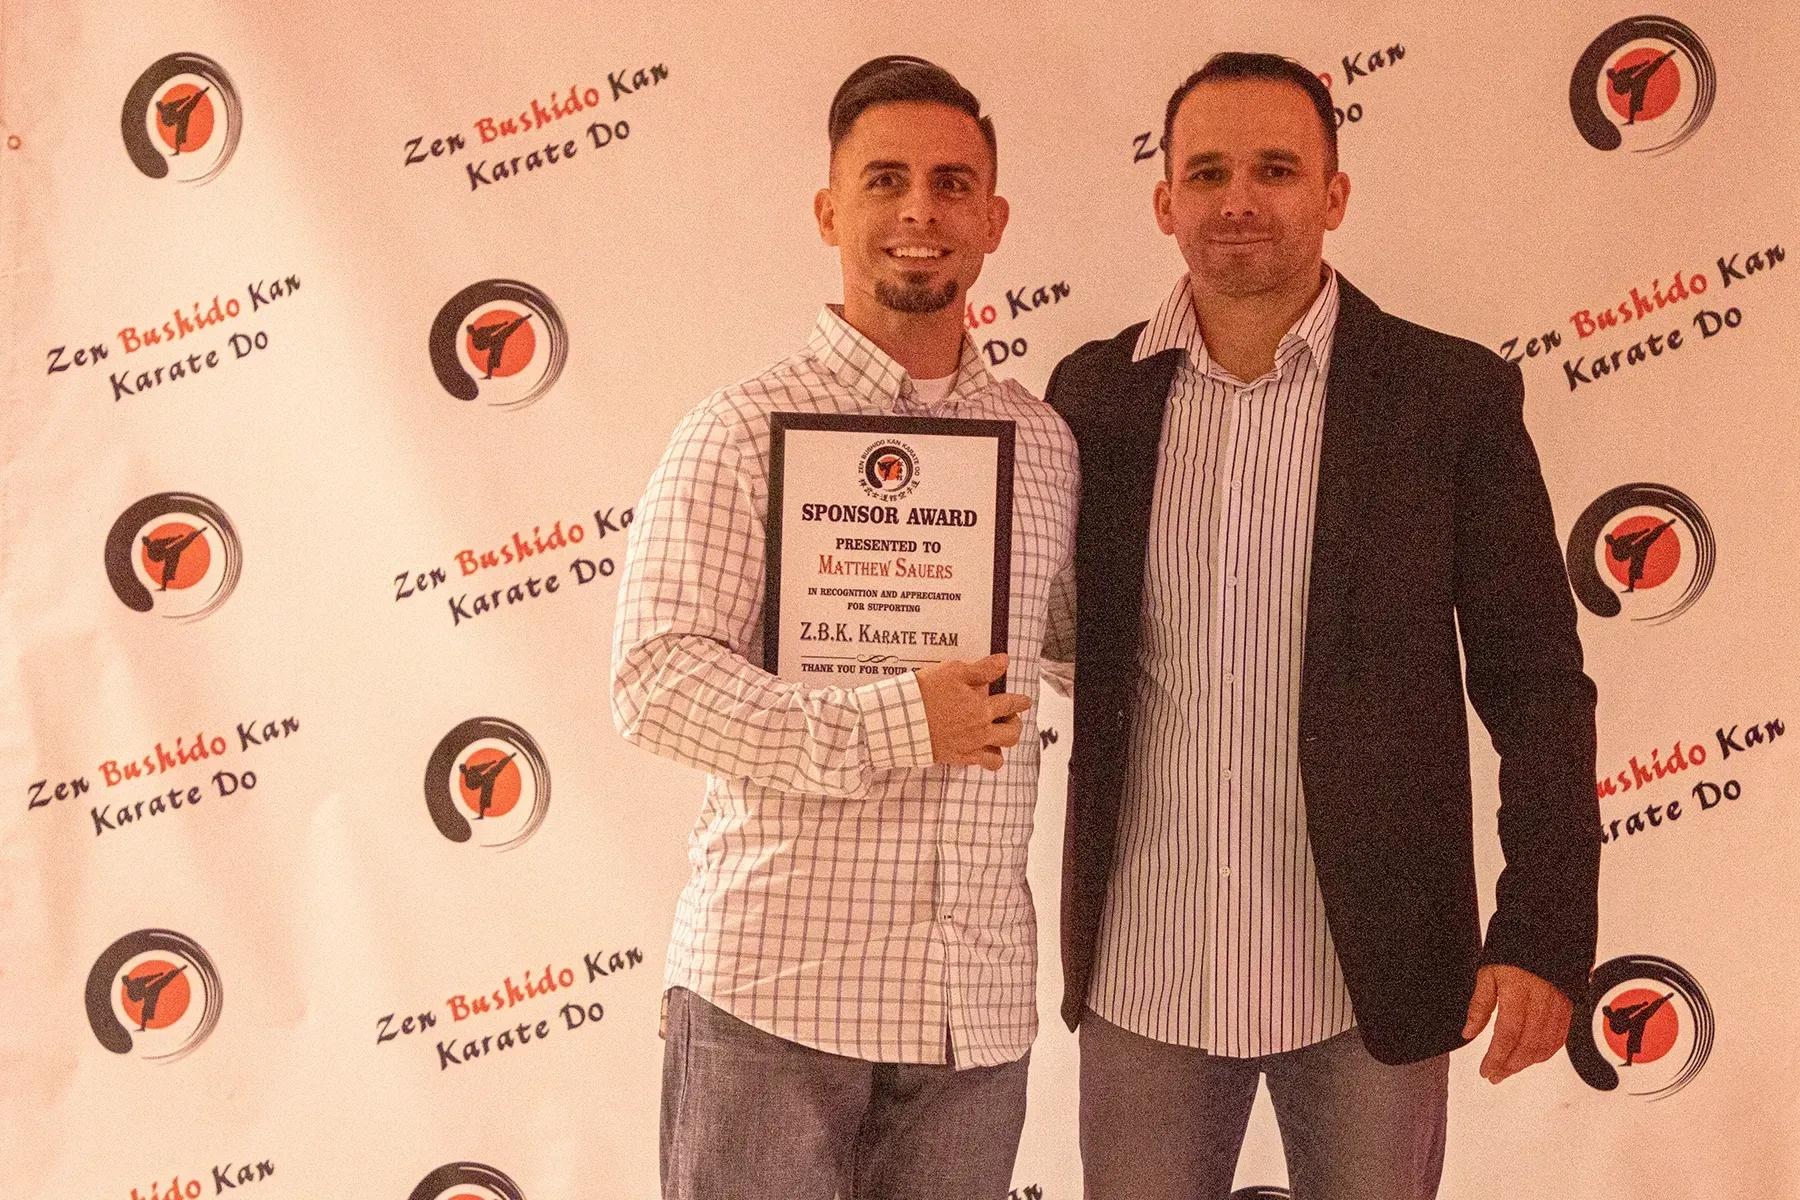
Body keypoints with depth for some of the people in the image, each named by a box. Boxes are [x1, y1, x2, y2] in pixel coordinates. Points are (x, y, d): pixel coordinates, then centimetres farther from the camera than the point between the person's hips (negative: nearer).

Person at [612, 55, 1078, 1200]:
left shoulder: (1046, 443, 11)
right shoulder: (744, 431, -4)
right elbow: (656, 677, -13)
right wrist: (888, 729, -19)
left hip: (978, 1003, 4)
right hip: (774, 985, -4)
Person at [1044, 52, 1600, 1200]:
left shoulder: (1451, 394, -4)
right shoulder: (1096, 393, 3)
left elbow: (1535, 682, -4)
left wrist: (1546, 933, -10)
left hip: (1369, 974, -2)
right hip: (1144, 970, 2)